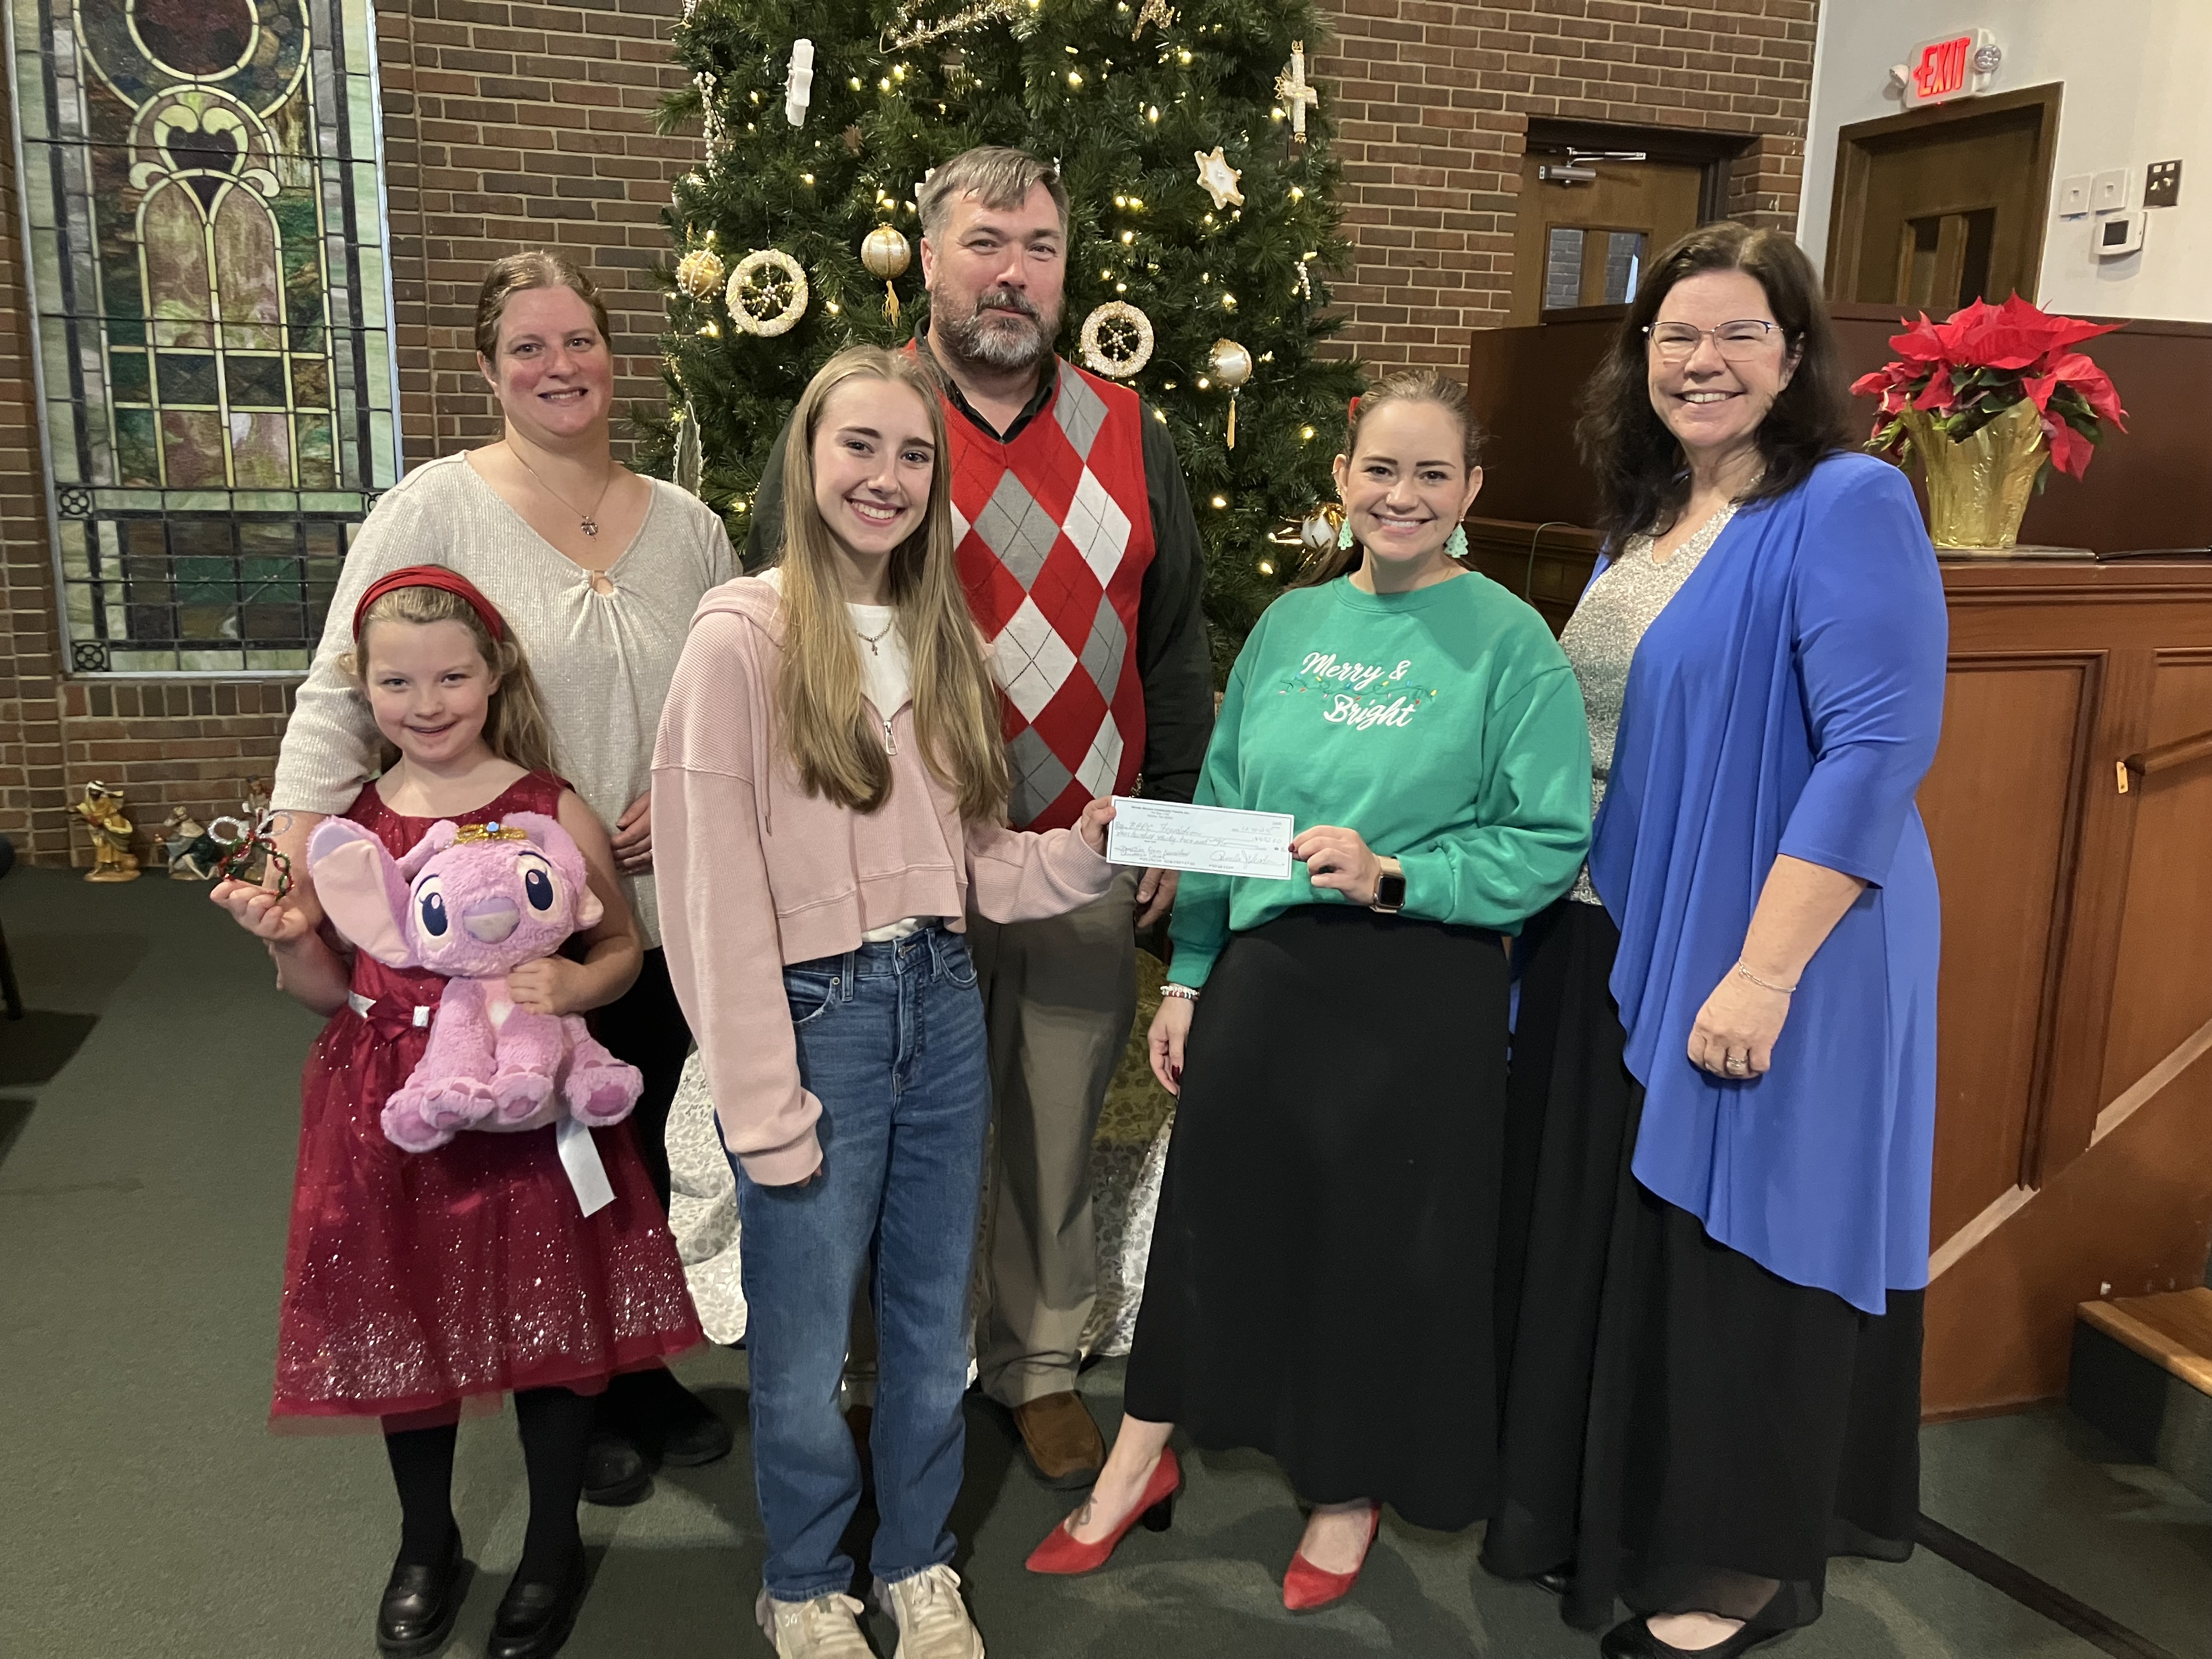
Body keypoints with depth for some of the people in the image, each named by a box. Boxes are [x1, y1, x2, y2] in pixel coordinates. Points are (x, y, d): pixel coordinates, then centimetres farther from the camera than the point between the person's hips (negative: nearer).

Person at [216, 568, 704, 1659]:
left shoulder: (553, 812, -7)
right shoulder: (342, 825, 1)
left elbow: (622, 946, 2)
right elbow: (331, 991, 8)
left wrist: (576, 984, -19)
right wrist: (287, 941, -12)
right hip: (391, 1119, 3)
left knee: (548, 1324, 8)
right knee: (401, 1328, 15)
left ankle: (552, 1551, 33)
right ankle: (427, 1547, 41)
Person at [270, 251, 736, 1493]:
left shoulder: (690, 528, 4)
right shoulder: (436, 508, -8)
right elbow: (341, 700, -11)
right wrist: (292, 878, -22)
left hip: (658, 914, 3)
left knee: (638, 1156, 18)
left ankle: (641, 1379, 40)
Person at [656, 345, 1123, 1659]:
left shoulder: (941, 638, 9)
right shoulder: (744, 636, -11)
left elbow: (971, 861, 10)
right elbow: (717, 895, -14)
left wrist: (1090, 851, -7)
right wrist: (761, 1103, -15)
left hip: (943, 1007, 6)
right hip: (819, 1015, -6)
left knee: (935, 1327, 18)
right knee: (805, 1346, 11)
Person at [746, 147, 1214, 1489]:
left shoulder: (1131, 438, 6)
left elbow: (1177, 647, 11)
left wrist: (1173, 819, 7)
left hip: (1085, 858, 2)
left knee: (1060, 1128, 14)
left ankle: (1042, 1368, 34)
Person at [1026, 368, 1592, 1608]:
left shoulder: (1510, 642, -6)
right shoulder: (1291, 624, 7)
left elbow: (1553, 842, -10)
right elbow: (1217, 810, 10)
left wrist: (1393, 876, -21)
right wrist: (1188, 979, 8)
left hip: (1419, 994, -3)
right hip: (1264, 973, 4)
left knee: (1383, 1238, 10)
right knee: (1219, 1207, 13)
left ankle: (1352, 1492, 35)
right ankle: (1144, 1453, 35)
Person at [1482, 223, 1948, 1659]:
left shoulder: (1848, 508, -12)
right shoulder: (1647, 518, 11)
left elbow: (1877, 753, -19)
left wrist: (1765, 971, -23)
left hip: (1753, 963, -7)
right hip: (1614, 948, 7)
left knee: (1738, 1245, 5)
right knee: (1605, 1237, 16)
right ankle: (1600, 1513, 35)